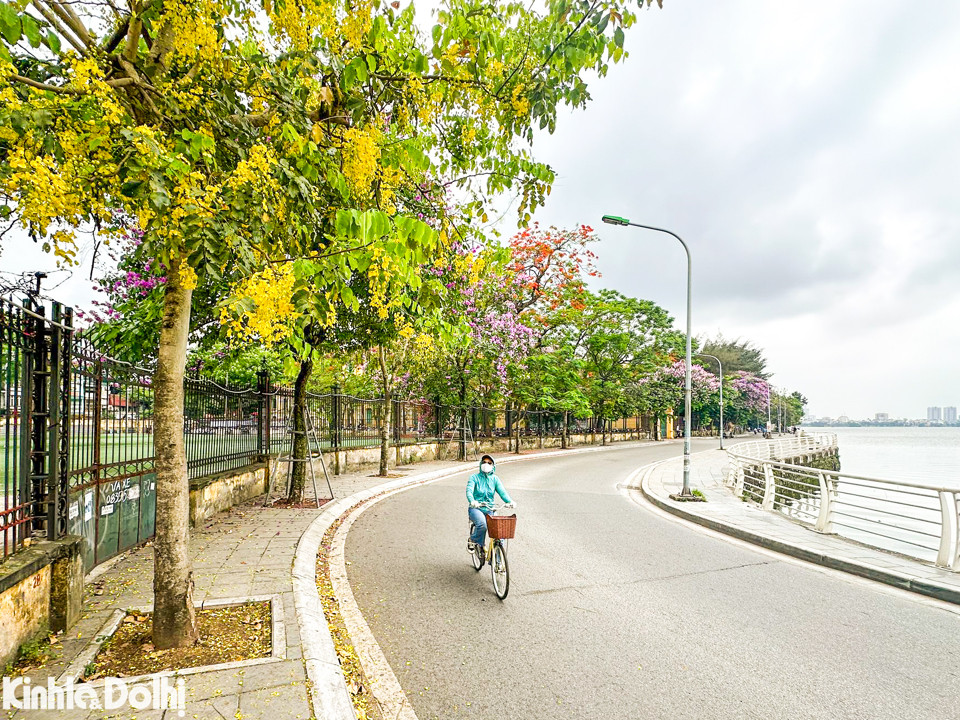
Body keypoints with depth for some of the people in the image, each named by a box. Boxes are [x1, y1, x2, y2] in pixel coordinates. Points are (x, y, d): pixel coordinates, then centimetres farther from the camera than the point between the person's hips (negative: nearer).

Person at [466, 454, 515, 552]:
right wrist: (472, 501, -37)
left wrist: (510, 502, -25)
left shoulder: (495, 479, 9)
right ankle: (472, 541, -2)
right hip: (476, 509, -3)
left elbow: (502, 492, -5)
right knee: (482, 525, -33)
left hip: (490, 510, 3)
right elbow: (469, 491, -15)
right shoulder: (474, 477, 1)